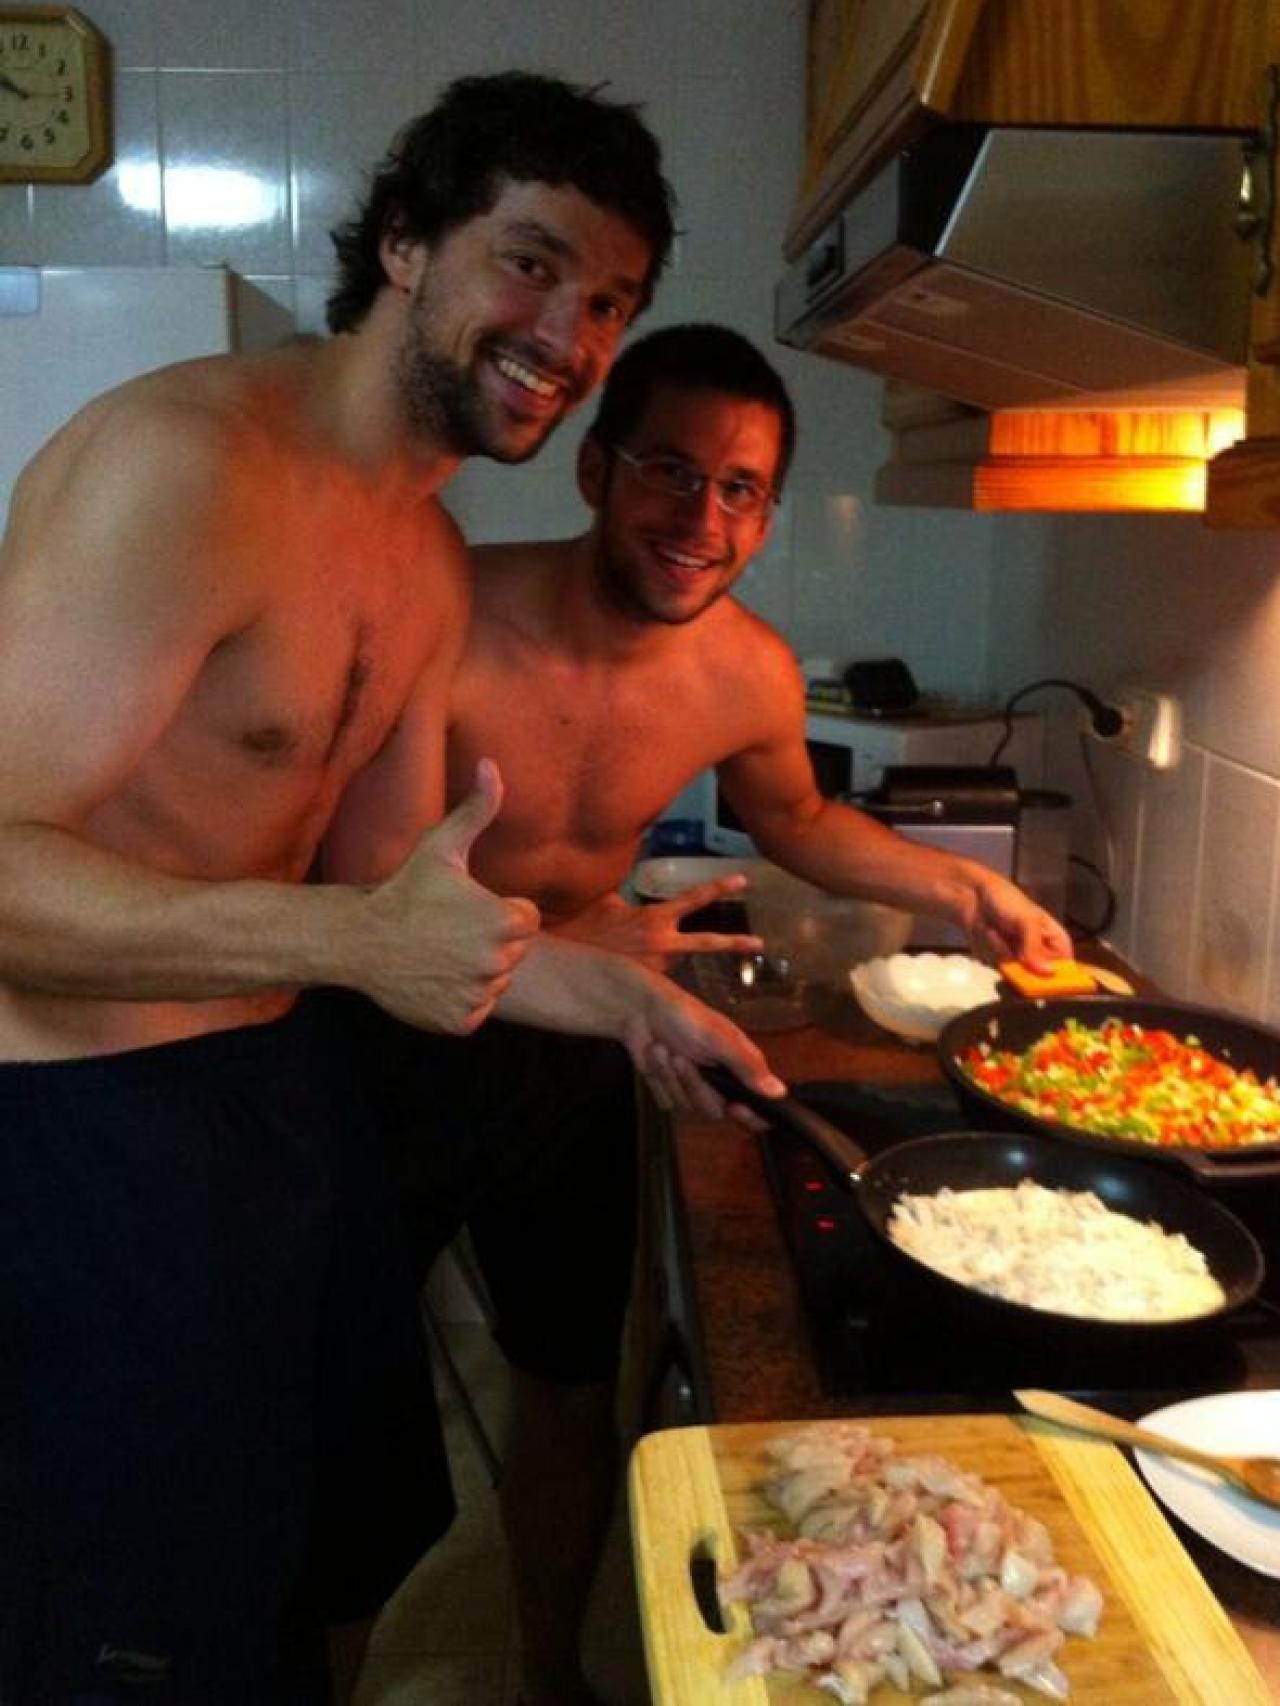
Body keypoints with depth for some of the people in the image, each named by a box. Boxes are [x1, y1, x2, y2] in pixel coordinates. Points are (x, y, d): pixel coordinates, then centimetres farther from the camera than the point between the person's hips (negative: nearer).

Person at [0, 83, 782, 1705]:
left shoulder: (431, 564, 7)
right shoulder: (186, 461, -22)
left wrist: (628, 999, 3)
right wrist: (348, 941, -37)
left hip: (281, 1078, 9)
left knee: (344, 1569, 24)